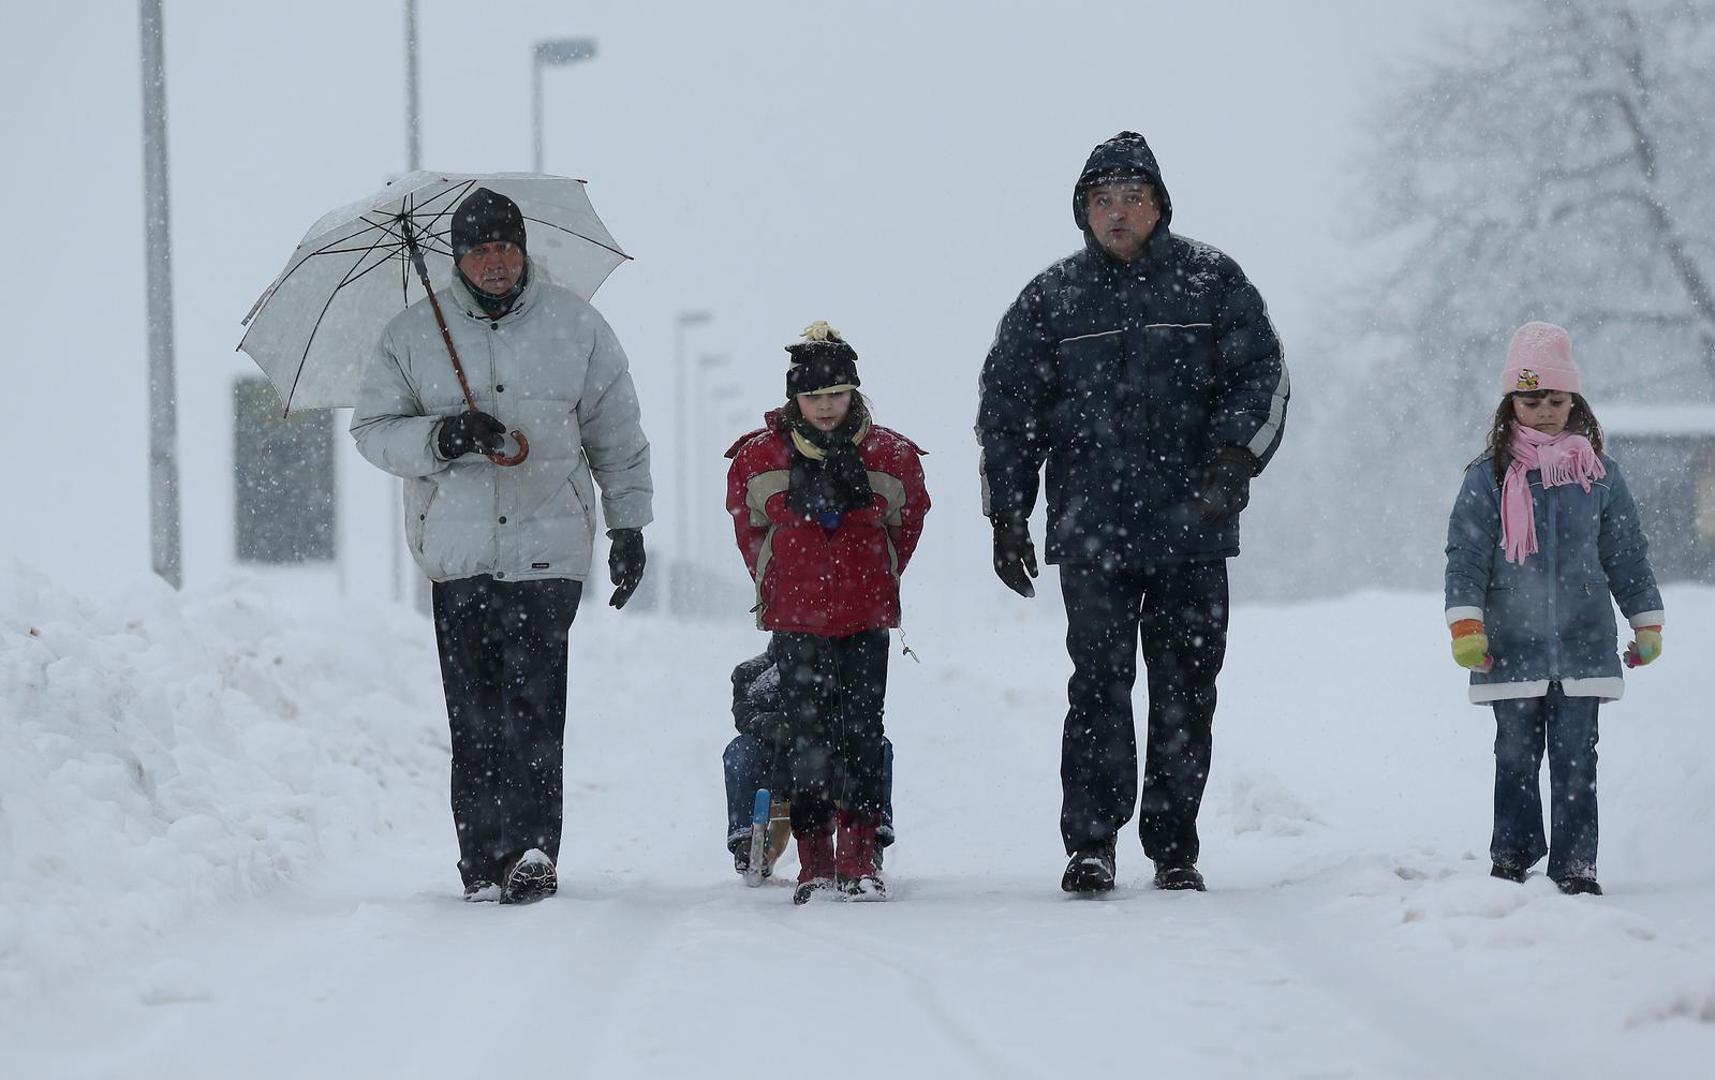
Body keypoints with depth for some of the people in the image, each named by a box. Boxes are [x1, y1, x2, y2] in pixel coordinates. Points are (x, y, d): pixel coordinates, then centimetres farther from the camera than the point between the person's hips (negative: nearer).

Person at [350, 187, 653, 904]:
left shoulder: (575, 327, 8)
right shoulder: (413, 335, 8)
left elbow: (616, 435, 15)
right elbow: (372, 429, 7)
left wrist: (628, 527, 11)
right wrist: (438, 438, -12)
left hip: (548, 548, -1)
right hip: (457, 551, 1)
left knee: (532, 697, -13)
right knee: (473, 711, -2)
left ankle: (530, 846, -18)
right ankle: (484, 859, 3)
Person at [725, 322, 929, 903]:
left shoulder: (891, 455, -1)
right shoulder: (759, 455, 0)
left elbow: (906, 522, 14)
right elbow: (749, 526, 14)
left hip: (866, 617, 0)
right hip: (795, 620, 0)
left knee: (861, 734, -3)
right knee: (806, 734, 1)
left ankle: (858, 859, 2)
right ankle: (814, 861, 7)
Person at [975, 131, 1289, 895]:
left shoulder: (1211, 282, 6)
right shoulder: (1051, 301, 8)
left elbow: (1262, 374, 4)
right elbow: (1006, 410, 10)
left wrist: (1236, 456, -12)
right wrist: (1006, 517, 4)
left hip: (1192, 527, 1)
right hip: (1091, 533, -1)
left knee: (1185, 693, 5)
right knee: (1100, 685, -8)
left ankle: (1174, 845, 15)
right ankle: (1090, 843, -5)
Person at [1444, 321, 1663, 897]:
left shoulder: (1599, 475, 6)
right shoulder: (1490, 477, 1)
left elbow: (1627, 553, 13)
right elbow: (1465, 554, -2)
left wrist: (1646, 622, 14)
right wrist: (1465, 623, -11)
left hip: (1582, 646, 1)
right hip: (1512, 648, -1)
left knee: (1575, 758, -1)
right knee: (1516, 756, 5)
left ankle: (1575, 863, 4)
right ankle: (1513, 854, 16)